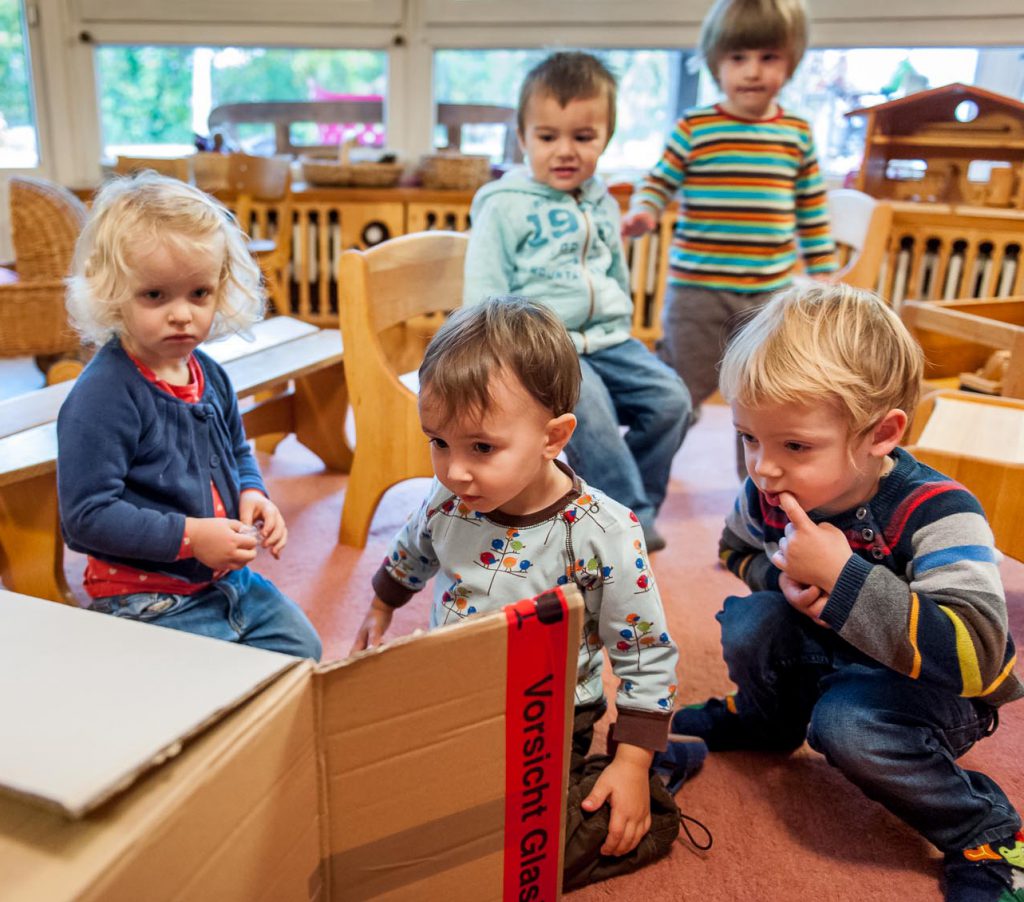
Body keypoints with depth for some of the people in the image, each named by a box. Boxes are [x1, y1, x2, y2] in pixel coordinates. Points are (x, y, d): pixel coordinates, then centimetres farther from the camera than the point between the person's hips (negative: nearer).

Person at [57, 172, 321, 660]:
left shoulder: (210, 375, 2)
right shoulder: (102, 396, -23)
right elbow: (86, 515, -24)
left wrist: (251, 494, -2)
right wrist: (189, 536, -25)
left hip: (227, 578, 8)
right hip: (147, 600, -8)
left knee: (301, 646, 15)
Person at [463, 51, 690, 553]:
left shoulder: (603, 205, 16)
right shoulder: (504, 206, -3)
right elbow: (483, 291, -7)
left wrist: (620, 331, 18)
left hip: (607, 338, 7)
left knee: (671, 400, -8)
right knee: (588, 407, -30)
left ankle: (622, 506, 2)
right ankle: (633, 518, -18)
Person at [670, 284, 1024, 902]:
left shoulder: (937, 514, -32)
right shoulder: (775, 490, -16)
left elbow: (973, 655, -42)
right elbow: (738, 549, 8)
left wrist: (841, 576, -45)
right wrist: (784, 580, -16)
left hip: (937, 689, -5)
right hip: (834, 656, 6)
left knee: (849, 721, -34)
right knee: (751, 621, -19)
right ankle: (765, 720, 17)